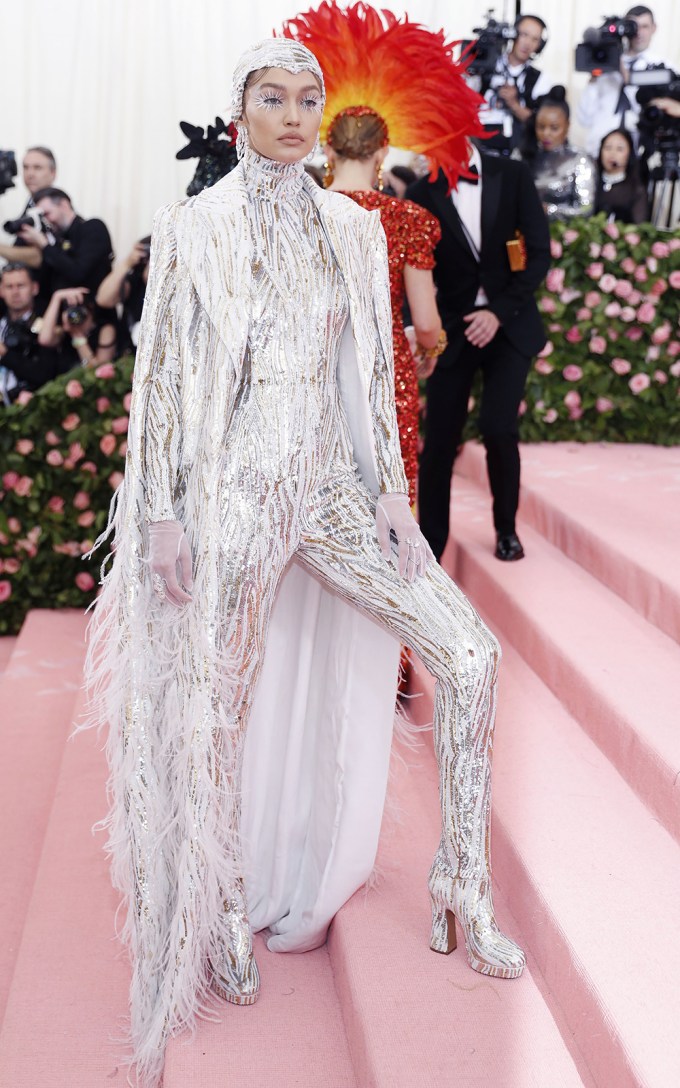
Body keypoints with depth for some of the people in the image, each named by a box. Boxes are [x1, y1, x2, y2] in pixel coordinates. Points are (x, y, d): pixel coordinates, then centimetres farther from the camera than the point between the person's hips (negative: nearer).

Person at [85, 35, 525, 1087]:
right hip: (234, 489, -3)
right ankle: (230, 920, 25)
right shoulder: (192, 226, -1)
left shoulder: (354, 228, 9)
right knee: (216, 714, 2)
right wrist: (163, 516, -8)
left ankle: (464, 887, 6)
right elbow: (164, 377, -3)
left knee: (470, 652, -8)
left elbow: (374, 370, 10)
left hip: (334, 486, 4)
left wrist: (392, 491, 3)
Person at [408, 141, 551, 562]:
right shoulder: (424, 194, -2)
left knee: (498, 427, -16)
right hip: (454, 329, 1)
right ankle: (430, 548, 11)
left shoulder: (513, 176, -2)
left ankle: (507, 528, 11)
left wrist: (500, 311, -12)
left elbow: (540, 253, -3)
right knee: (440, 442, -3)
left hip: (510, 325, -1)